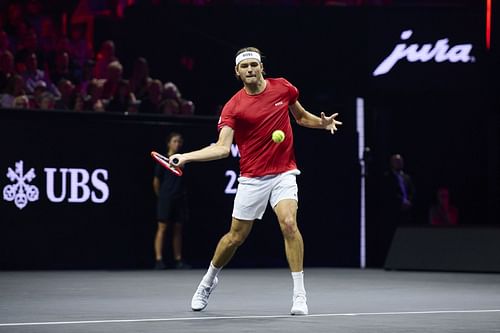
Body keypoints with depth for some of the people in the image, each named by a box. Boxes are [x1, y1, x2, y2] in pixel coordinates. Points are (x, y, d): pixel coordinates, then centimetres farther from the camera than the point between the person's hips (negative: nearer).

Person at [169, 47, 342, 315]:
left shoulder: (283, 88, 1)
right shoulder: (233, 107, -8)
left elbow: (301, 116, 19)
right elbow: (222, 147, -17)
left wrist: (322, 123, 0)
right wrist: (186, 157, -29)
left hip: (284, 174, 1)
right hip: (252, 179, -1)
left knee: (289, 224, -22)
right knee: (236, 236, 6)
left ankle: (299, 295, -15)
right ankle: (209, 281, 34)